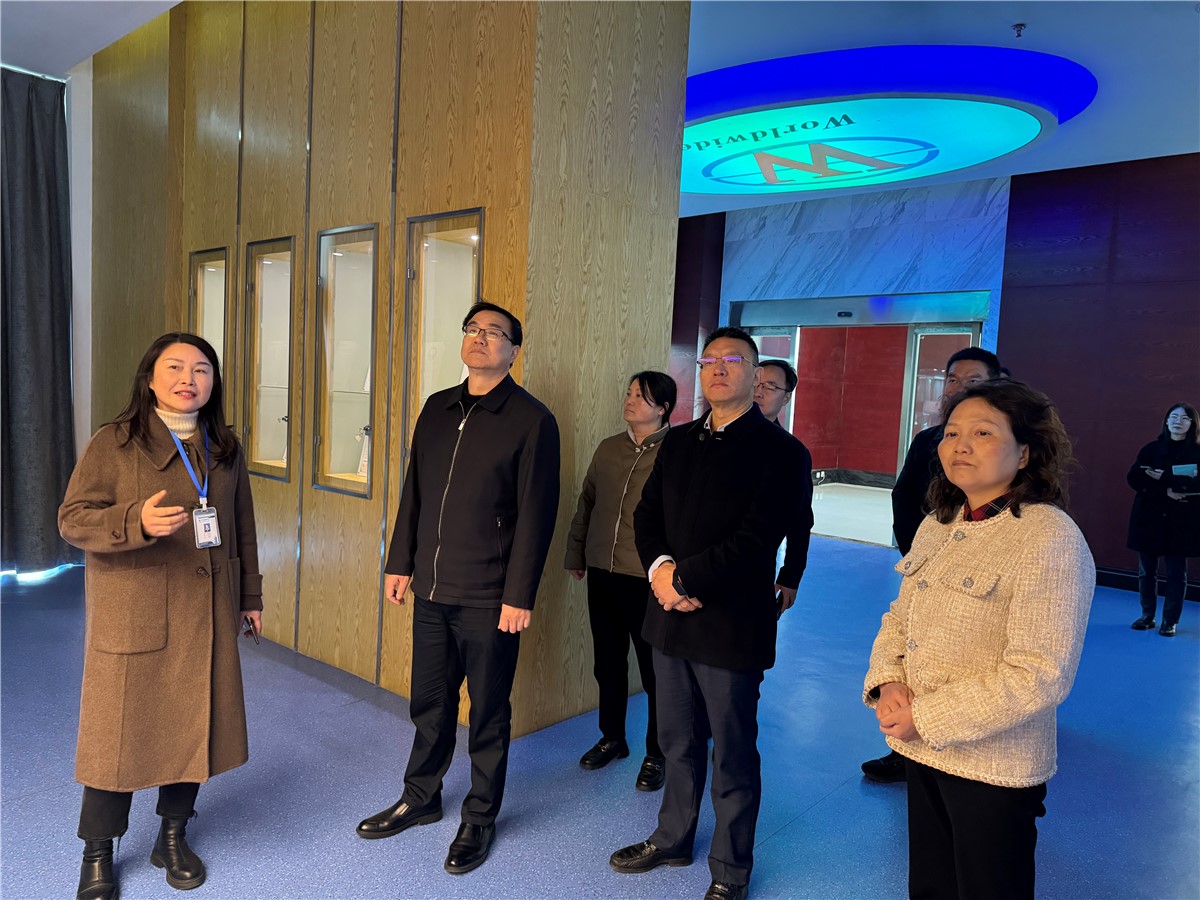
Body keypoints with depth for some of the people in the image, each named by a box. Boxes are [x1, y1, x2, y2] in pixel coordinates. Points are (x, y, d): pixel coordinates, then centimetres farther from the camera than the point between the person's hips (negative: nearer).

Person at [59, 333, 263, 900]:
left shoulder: (225, 450, 8)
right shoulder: (114, 444, -5)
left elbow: (243, 528, 13)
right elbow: (72, 518, -9)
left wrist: (250, 595, 15)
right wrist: (136, 521, -29)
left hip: (207, 615, 4)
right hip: (132, 615, -4)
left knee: (195, 725, 11)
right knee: (118, 731, 4)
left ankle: (173, 837, 32)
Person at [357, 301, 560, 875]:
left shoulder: (531, 420, -10)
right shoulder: (438, 408, 9)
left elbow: (536, 514, -12)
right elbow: (413, 493, 14)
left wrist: (519, 596, -14)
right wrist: (400, 562, 12)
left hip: (489, 598, -5)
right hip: (431, 589, 5)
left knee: (488, 714, 10)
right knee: (429, 704, 19)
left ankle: (480, 819, 29)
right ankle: (420, 799, 39)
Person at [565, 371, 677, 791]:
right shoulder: (609, 448, 8)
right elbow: (585, 503, 15)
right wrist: (576, 555, 14)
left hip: (648, 580, -5)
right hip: (602, 573, 6)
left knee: (654, 669, 7)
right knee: (608, 662, 18)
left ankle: (656, 755, 24)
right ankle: (612, 738, 37)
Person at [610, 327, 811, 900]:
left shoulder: (780, 451, -10)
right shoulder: (678, 442, 10)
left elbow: (756, 541, -18)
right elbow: (647, 514, 8)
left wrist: (683, 579, -18)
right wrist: (659, 568, -11)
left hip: (732, 626, -5)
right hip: (670, 617, 6)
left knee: (733, 754, 10)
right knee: (678, 742, 21)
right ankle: (672, 840, 41)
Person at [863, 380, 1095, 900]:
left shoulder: (1050, 538, -18)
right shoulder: (937, 525, 5)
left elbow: (1039, 675, -23)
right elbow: (899, 618, 10)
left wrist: (926, 717, -20)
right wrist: (888, 683, -9)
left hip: (993, 769, -6)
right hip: (922, 751, 6)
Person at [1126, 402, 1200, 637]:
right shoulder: (1152, 448, 6)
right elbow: (1133, 478, -4)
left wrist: (1165, 479, -20)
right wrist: (1165, 491, -16)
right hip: (1149, 517, 2)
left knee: (1176, 572, 1)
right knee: (1146, 570, 6)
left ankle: (1170, 620, 13)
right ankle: (1147, 615, 20)